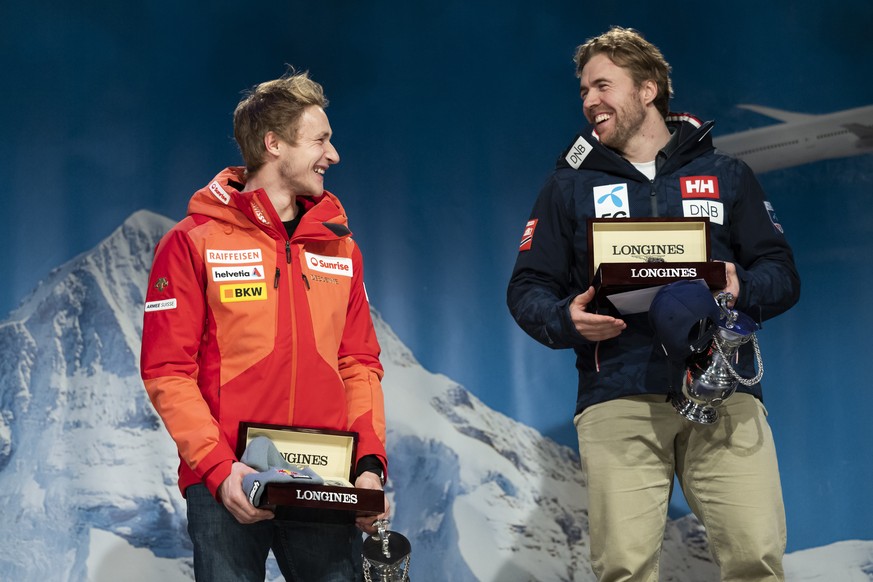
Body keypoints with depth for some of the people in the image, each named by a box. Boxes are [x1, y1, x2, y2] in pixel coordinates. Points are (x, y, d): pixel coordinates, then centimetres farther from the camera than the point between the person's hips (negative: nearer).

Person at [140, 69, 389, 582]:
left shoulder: (339, 246, 12)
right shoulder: (194, 242, -1)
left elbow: (359, 363, 12)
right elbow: (167, 372, -5)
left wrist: (370, 462, -2)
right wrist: (218, 466, -16)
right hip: (226, 488, -4)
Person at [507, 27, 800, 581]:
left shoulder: (727, 175, 17)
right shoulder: (571, 186, 17)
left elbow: (782, 275, 13)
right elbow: (527, 288, 14)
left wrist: (741, 286, -10)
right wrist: (567, 320, -8)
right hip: (618, 399, 0)